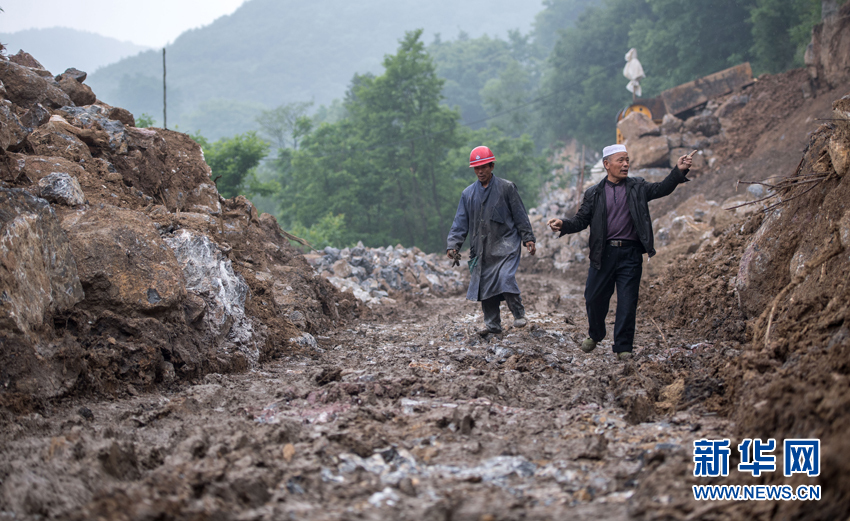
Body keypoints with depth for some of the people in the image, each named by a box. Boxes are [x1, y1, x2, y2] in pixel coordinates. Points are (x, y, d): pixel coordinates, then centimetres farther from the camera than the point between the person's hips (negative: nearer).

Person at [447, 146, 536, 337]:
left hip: (506, 244, -4)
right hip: (482, 248, 4)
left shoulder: (506, 188, 1)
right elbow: (460, 222, 10)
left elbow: (520, 216, 4)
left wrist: (528, 238, -1)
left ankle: (519, 313, -1)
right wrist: (453, 245, 0)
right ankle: (493, 325, 16)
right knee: (485, 284, 4)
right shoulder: (468, 194, 10)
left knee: (505, 279, -21)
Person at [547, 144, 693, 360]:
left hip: (630, 254, 0)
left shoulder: (637, 187, 8)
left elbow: (662, 188, -3)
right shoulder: (594, 193, 6)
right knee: (594, 298, 7)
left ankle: (623, 347, 10)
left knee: (627, 302, 0)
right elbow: (581, 220, 5)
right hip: (603, 253, 1)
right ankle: (595, 335, 33)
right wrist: (563, 225, -14)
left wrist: (679, 171, -18)